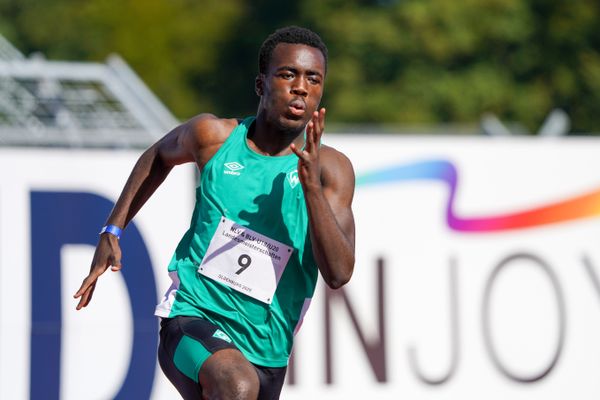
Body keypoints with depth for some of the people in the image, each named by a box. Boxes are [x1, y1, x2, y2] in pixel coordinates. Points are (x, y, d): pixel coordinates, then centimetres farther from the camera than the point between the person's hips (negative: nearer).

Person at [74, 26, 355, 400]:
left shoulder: (331, 168, -5)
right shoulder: (214, 136, -4)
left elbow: (339, 273, -17)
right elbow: (159, 156, 21)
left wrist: (311, 185, -26)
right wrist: (113, 232, 17)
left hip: (266, 353, 3)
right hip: (192, 317, -3)